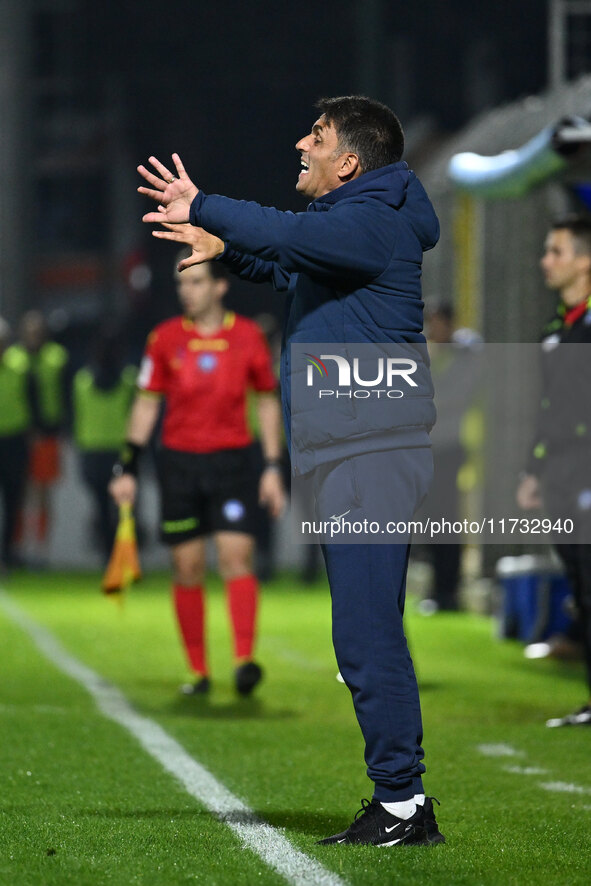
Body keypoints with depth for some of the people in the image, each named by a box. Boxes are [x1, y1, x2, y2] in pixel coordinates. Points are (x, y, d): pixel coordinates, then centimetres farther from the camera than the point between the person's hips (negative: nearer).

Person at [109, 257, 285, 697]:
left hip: (233, 461, -1)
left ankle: (245, 660, -18)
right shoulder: (165, 338, 4)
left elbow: (268, 401, 10)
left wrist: (273, 468, 5)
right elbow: (147, 403, 9)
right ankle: (199, 672, 8)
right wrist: (128, 468, 4)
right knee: (188, 568, 2)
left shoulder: (248, 336, 2)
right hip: (180, 461, 1)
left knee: (237, 557, -14)